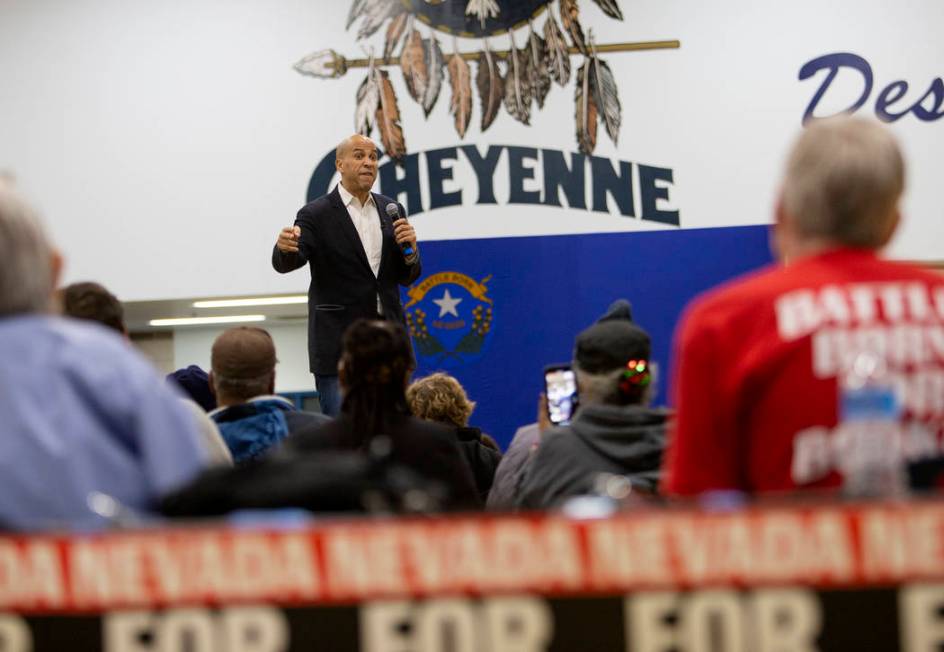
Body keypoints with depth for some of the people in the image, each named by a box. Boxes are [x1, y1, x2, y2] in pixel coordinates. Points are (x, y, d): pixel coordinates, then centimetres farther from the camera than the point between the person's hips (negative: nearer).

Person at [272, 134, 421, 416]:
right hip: (338, 347, -5)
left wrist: (410, 249, -8)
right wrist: (286, 248, -40)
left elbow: (406, 277, 14)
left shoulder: (390, 211, 11)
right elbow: (286, 263, -17)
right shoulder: (317, 214, -4)